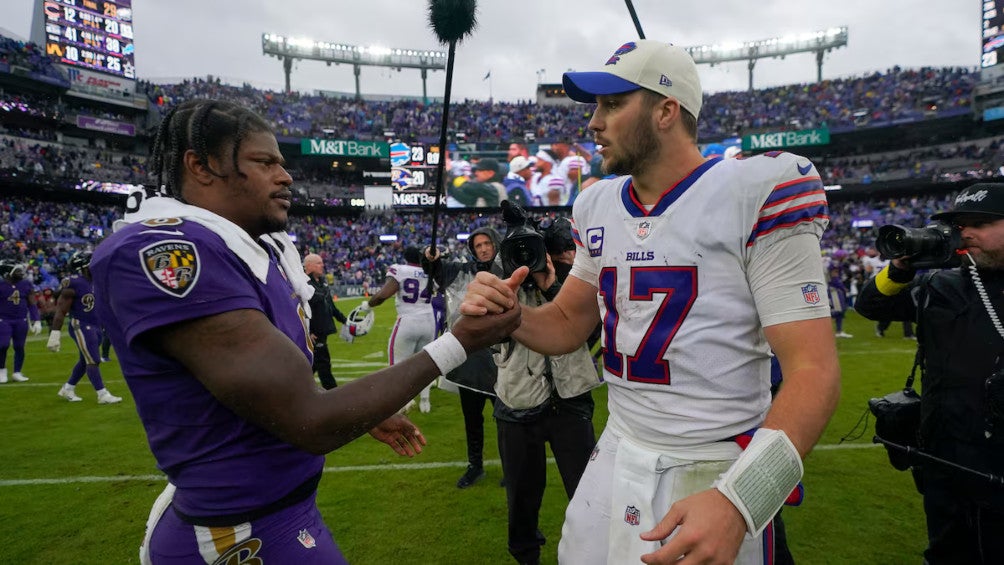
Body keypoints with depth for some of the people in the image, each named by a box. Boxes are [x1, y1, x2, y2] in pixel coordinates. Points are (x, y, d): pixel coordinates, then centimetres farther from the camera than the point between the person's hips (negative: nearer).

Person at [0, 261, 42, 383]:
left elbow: (32, 304, 6)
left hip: (21, 320, 3)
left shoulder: (26, 284, 1)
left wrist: (37, 321, 1)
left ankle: (17, 373, 16)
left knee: (19, 347, 4)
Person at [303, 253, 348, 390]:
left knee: (312, 365, 17)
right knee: (324, 364, -2)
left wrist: (344, 320, 20)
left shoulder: (322, 282, 14)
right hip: (314, 334, -9)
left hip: (322, 331, 9)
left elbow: (331, 306, 21)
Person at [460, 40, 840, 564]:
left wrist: (738, 500, -30)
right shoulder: (599, 207, 4)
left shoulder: (755, 193, -15)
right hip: (615, 458, 6)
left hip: (718, 477, -6)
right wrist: (508, 315, -8)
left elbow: (813, 371, -18)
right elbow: (568, 324, 13)